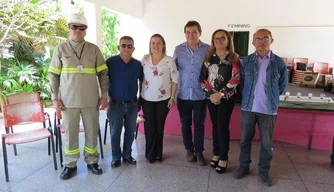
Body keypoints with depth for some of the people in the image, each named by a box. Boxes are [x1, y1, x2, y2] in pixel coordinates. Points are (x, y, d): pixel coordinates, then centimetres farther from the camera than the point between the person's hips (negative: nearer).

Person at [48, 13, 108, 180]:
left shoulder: (94, 49, 4)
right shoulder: (61, 49, 4)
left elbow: (103, 73, 5)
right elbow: (53, 75, 5)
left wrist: (104, 95, -1)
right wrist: (55, 98, -2)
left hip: (91, 100, 1)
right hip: (68, 100, 0)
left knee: (92, 132, 10)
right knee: (70, 133, 8)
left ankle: (92, 161, 27)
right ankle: (70, 165, 24)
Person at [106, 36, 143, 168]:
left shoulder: (137, 64, 2)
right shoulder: (110, 62, -8)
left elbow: (142, 81, 13)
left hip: (132, 104, 3)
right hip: (115, 104, -3)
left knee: (130, 131, 12)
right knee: (115, 132, 7)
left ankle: (127, 155, 30)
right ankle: (116, 157, 24)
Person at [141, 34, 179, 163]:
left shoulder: (169, 60, -5)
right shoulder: (144, 59, 1)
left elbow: (175, 79, -3)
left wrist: (172, 97, -7)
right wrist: (139, 96, 3)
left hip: (163, 99, -1)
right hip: (147, 99, 1)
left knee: (159, 127, 10)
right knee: (149, 127, 6)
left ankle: (158, 153, 25)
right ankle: (150, 154, 21)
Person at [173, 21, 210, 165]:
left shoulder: (208, 49, -5)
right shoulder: (178, 49, 1)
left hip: (200, 95, -2)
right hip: (183, 94, 2)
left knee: (199, 125, 9)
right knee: (185, 124, 12)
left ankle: (199, 152, 25)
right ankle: (189, 150, 31)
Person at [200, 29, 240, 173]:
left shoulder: (234, 58, -3)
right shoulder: (209, 57, 7)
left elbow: (235, 79, -11)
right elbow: (202, 77, 4)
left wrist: (220, 94, -16)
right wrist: (210, 93, -7)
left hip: (226, 98, -3)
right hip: (211, 97, 4)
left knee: (223, 127, -2)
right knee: (215, 126, 12)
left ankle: (224, 158, 13)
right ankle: (216, 154, 26)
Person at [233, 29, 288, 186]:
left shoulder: (279, 62, -3)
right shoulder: (246, 61, -1)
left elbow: (282, 85, 9)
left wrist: (270, 97, 13)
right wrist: (249, 97, 11)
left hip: (269, 110, -1)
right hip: (248, 108, 1)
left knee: (267, 143, 10)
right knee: (245, 140, 12)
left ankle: (264, 171, 29)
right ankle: (244, 166, 32)